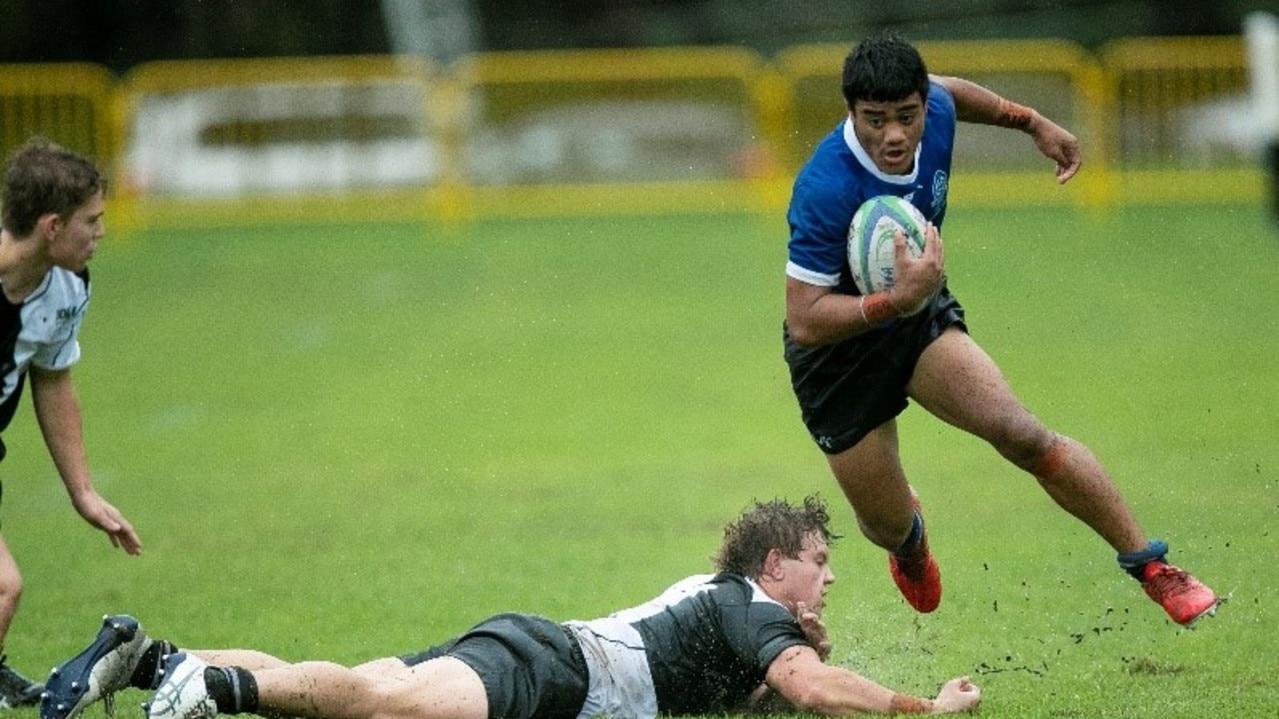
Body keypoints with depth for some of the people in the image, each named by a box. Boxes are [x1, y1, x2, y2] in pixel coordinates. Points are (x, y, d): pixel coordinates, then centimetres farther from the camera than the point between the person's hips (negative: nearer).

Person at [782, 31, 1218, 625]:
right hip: (837, 350, -4)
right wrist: (898, 301, -47)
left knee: (1021, 434, -19)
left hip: (919, 318, 4)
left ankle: (1149, 564, -9)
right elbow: (805, 321, -35)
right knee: (888, 526, 8)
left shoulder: (933, 113, -18)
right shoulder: (825, 190, -37)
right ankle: (910, 545, 50)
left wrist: (1031, 121, 14)